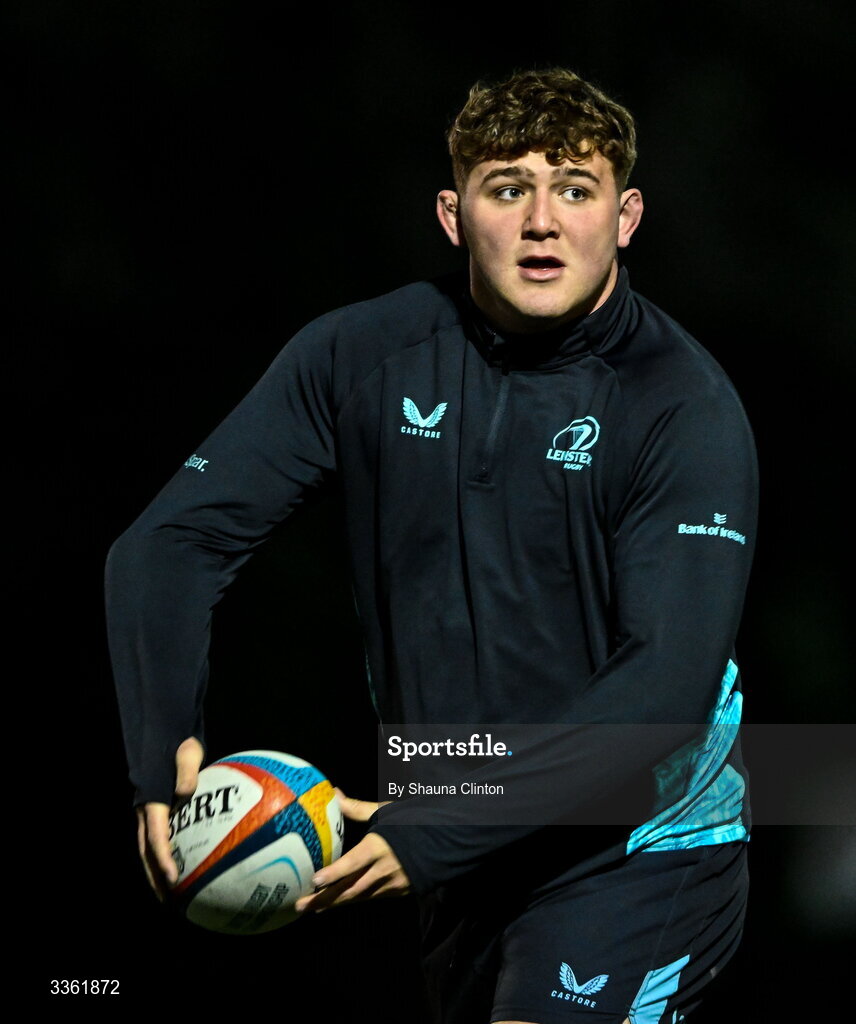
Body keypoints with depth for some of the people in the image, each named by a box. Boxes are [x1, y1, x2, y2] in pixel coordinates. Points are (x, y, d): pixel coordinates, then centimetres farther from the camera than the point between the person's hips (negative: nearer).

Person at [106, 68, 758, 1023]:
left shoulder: (685, 406, -16)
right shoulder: (358, 357, -5)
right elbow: (167, 545, -5)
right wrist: (163, 750, -22)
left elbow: (668, 686, -24)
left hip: (636, 844, -5)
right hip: (462, 846, 5)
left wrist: (442, 831, -31)